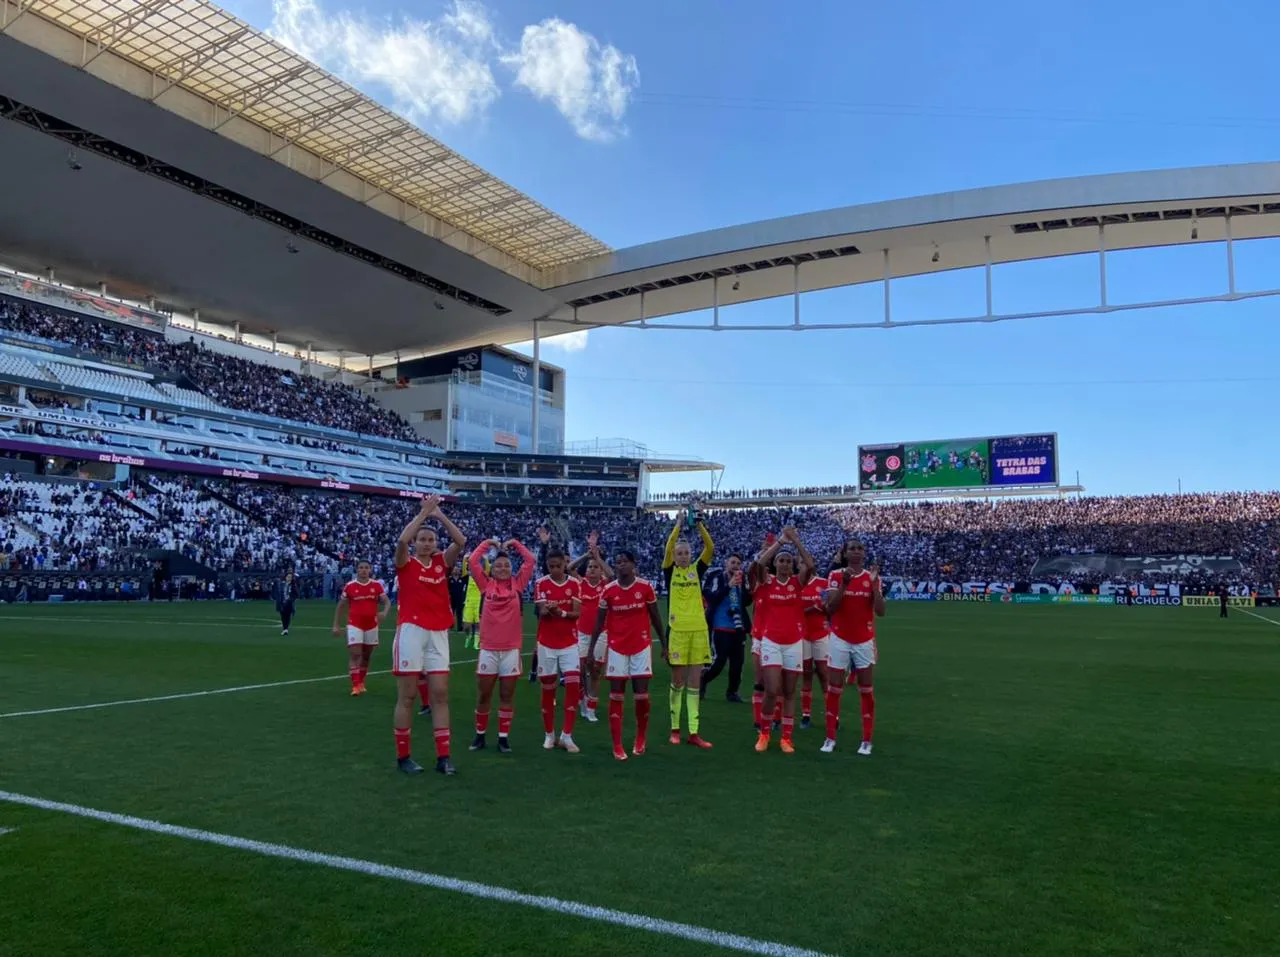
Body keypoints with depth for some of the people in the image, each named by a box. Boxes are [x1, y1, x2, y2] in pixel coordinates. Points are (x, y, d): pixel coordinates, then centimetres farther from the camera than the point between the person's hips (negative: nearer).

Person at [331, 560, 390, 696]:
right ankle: (355, 685, -11)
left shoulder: (377, 585, 0)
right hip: (354, 625, -2)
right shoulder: (349, 586, -2)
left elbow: (387, 602, 0)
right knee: (354, 654, -12)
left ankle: (361, 682, 29)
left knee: (366, 656, 13)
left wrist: (384, 612, -22)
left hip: (372, 625, 2)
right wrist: (336, 625, 3)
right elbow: (341, 606, 6)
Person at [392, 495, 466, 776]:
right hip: (411, 632, -3)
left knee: (440, 694, 2)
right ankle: (403, 756, 13)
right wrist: (424, 512, -11)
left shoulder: (442, 563, 11)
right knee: (407, 696, 2)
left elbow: (461, 541, -1)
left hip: (438, 634, 4)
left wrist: (439, 515, -3)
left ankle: (443, 756, 5)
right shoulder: (406, 564, 2)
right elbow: (402, 539, -17)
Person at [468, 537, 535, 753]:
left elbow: (530, 561, 2)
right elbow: (473, 561, -1)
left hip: (511, 649, 0)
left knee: (507, 695, 7)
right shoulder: (486, 584, 3)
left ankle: (504, 736, 16)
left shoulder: (517, 584, 4)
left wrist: (514, 544, 10)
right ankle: (480, 734, 22)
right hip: (488, 648, 0)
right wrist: (488, 543, 7)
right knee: (483, 694, 9)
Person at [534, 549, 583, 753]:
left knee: (574, 686, -8)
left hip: (569, 643, 1)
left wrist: (561, 613, -24)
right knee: (548, 689, 6)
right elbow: (541, 612, -10)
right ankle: (549, 735, 20)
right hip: (547, 643, -1)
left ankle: (566, 735, 1)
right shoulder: (541, 583, -3)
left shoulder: (574, 584, 1)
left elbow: (577, 613, -5)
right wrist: (547, 610, -33)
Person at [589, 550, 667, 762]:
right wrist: (592, 648, 0)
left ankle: (640, 739, 23)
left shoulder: (645, 587, -4)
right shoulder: (608, 590, -4)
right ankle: (617, 746, 7)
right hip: (616, 648, 0)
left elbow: (655, 617, 6)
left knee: (641, 695, 1)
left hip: (641, 647, 0)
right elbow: (599, 621, 4)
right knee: (616, 696, 1)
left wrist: (664, 643, 8)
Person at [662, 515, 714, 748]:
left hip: (699, 630, 2)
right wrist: (678, 524, -17)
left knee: (694, 682, 4)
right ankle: (675, 728, 18)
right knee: (678, 681, 5)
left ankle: (694, 732, 6)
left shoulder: (697, 570, 8)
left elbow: (710, 548, -6)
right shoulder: (670, 571, 3)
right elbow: (668, 548, -14)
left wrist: (699, 524, -14)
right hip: (677, 630, -2)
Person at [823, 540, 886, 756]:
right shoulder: (835, 575, -4)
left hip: (864, 641, 1)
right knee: (834, 690, 4)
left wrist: (874, 585, -18)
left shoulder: (872, 577, 0)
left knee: (866, 691, 5)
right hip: (840, 639, -1)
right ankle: (830, 738, 13)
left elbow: (880, 612, -8)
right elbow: (830, 609, -13)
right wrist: (844, 584, -22)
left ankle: (866, 741, 13)